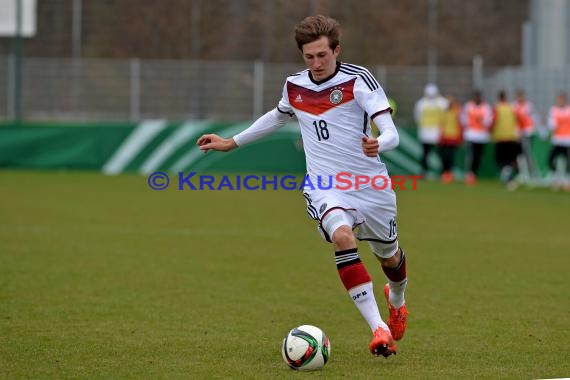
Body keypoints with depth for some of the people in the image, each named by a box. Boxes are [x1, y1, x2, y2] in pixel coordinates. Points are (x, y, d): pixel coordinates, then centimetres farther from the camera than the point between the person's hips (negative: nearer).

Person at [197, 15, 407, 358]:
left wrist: (378, 145, -44)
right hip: (324, 187, 1)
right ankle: (379, 329, -33)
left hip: (371, 186, -1)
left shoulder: (358, 80, -12)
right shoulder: (294, 86, 2)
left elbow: (391, 134, -20)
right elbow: (278, 117, 27)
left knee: (389, 255, 16)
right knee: (342, 236, -30)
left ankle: (397, 300, 56)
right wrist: (232, 142, 30)